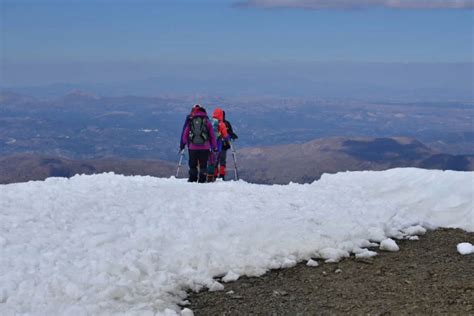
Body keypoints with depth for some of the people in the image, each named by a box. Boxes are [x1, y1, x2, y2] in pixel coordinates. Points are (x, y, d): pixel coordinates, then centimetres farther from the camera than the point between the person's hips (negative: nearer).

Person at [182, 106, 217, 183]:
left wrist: (184, 143, 21)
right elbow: (212, 135, 5)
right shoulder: (207, 122, 3)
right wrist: (214, 146, 12)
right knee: (203, 165, 4)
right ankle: (202, 180, 1)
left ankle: (192, 179, 9)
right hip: (204, 147, -1)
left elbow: (185, 134, 8)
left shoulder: (190, 121, 6)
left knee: (193, 165, 10)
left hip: (192, 147, 1)